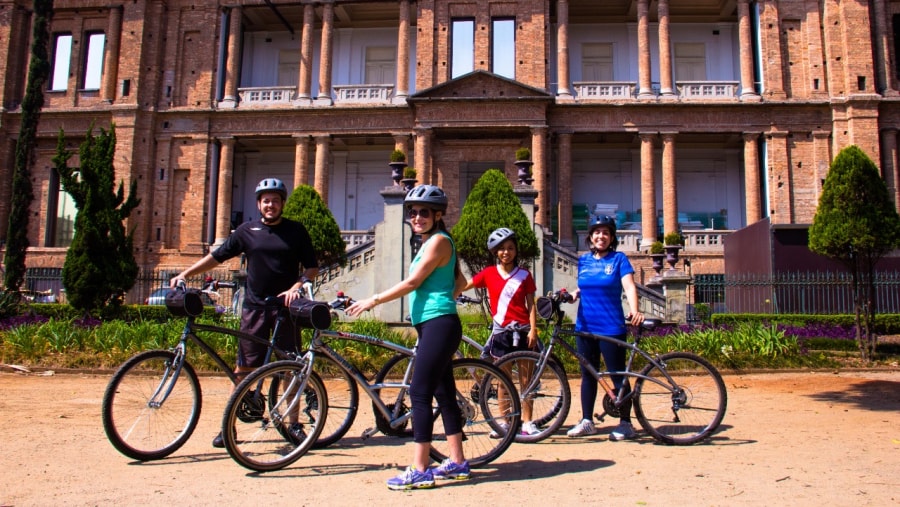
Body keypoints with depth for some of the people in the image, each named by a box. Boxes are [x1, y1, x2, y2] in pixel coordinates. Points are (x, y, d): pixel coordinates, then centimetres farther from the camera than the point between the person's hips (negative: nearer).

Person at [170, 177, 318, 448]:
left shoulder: (296, 231, 5)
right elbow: (216, 257, 12)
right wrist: (184, 274, 4)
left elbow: (312, 268, 4)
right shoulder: (247, 231, 8)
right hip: (255, 307, 1)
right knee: (244, 367, 2)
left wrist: (297, 286, -13)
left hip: (286, 306, -1)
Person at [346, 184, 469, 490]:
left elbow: (412, 282, -15)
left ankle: (419, 471, -5)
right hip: (433, 326, 10)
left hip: (438, 325, -10)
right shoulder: (432, 243, 19)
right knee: (444, 394, 13)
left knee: (419, 394, -10)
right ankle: (457, 463, 21)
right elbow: (460, 282, 25)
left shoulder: (438, 240, -9)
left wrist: (373, 300, -10)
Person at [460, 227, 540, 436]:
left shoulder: (524, 275, 2)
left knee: (526, 379, 4)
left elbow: (531, 305, 1)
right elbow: (462, 286, 5)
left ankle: (527, 423, 12)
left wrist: (532, 330, -8)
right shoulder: (489, 273, 3)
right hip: (501, 331, 1)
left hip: (522, 330, -1)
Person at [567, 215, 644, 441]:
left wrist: (635, 311, -30)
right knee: (588, 374, 11)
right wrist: (568, 295, -3)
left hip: (611, 327, -4)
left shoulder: (619, 259, -2)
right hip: (585, 326, 5)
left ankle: (625, 423, 12)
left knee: (618, 376, 1)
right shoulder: (583, 260, 11)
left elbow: (629, 287, -13)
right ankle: (586, 421, 20)